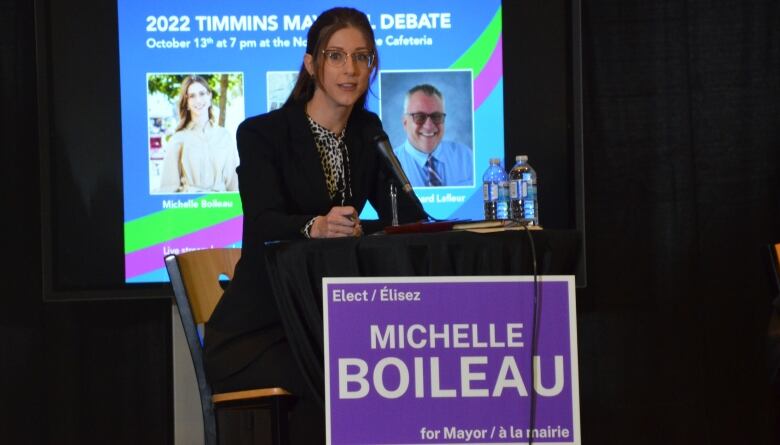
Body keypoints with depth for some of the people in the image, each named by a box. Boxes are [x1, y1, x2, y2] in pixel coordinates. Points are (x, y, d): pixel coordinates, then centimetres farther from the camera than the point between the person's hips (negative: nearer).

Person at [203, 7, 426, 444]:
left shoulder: (367, 133, 8)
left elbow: (409, 216, -3)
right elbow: (264, 224, -24)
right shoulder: (261, 134, -8)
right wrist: (316, 227, -47)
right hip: (256, 333, -4)